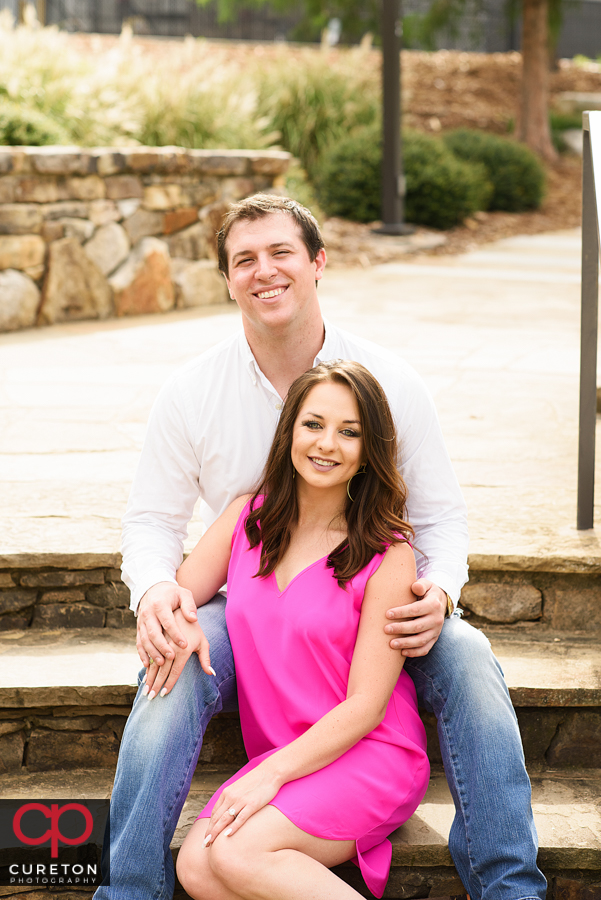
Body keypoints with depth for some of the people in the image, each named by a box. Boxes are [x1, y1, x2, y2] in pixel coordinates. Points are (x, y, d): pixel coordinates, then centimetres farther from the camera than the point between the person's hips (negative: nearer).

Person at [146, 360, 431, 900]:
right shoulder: (248, 518, 7)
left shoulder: (387, 553, -8)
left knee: (236, 853, -28)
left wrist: (271, 774, -20)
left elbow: (365, 705, -10)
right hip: (278, 758, 5)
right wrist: (174, 616, -14)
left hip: (370, 755, -4)